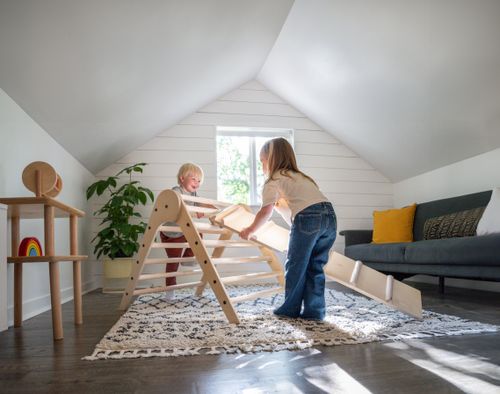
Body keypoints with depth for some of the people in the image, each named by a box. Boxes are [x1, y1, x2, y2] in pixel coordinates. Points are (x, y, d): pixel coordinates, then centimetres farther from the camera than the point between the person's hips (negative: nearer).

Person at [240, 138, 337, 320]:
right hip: (330, 215, 7)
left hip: (308, 218, -7)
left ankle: (291, 309, 18)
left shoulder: (273, 181, 9)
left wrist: (249, 230, 9)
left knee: (295, 265, 8)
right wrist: (277, 203, 47)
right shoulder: (298, 176, 32)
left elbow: (266, 212, -4)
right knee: (315, 266, 15)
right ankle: (314, 310, 16)